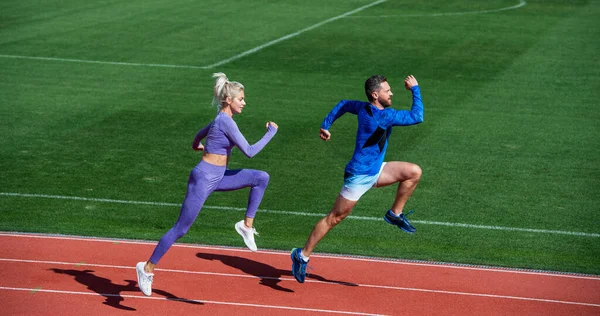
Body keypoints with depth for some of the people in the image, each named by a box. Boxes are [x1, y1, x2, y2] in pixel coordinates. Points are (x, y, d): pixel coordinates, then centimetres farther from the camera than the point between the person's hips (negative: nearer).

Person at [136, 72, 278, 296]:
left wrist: (198, 145, 48)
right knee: (181, 229, -3)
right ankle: (148, 267, 8)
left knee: (261, 178, 0)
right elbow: (249, 152, -23)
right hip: (204, 179, -9)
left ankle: (247, 225, 3)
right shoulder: (226, 122, -19)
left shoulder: (222, 119, 9)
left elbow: (200, 133, 27)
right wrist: (270, 133, -12)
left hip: (217, 176, 9)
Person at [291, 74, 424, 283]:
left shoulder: (364, 108, 3)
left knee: (414, 172, -3)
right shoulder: (384, 115, -24)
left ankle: (395, 214, 8)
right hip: (359, 176, -9)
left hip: (375, 171, 9)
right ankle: (303, 255, 9)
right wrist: (415, 89, -12)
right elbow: (417, 117, -21)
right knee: (334, 218, -1)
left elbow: (343, 104, 19)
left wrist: (326, 125, 22)